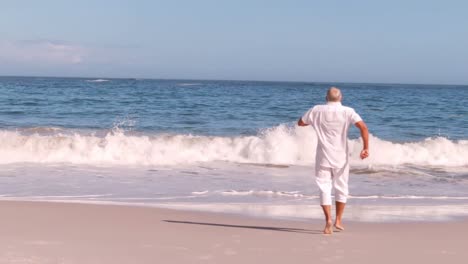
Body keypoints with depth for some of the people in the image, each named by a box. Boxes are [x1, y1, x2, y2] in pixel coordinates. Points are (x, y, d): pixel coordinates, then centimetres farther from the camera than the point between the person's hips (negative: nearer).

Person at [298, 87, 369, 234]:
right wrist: (366, 147, -14)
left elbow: (300, 123, 13)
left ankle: (328, 220, -16)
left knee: (324, 188, 1)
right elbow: (363, 127, -17)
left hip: (323, 157, 0)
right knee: (341, 188, 16)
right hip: (341, 157, 0)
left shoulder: (317, 110, -1)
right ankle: (338, 220, 19)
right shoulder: (347, 112, -5)